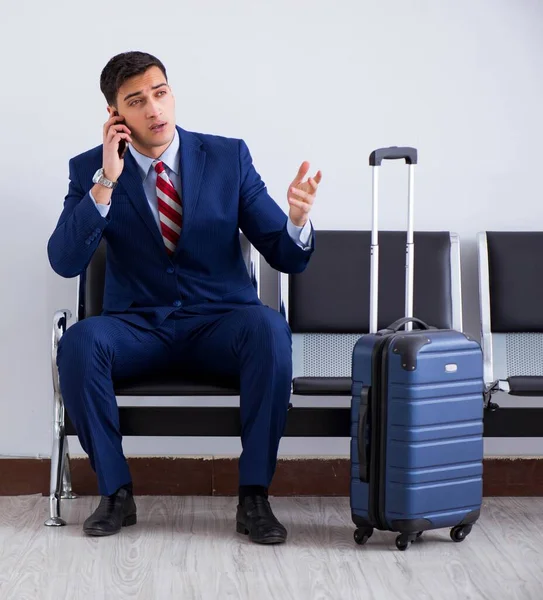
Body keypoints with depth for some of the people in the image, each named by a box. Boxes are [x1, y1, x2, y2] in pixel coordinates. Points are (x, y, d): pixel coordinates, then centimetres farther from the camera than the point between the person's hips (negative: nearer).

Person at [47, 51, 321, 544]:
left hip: (219, 323, 0)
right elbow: (65, 263, -12)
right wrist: (106, 182, -21)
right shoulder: (91, 169, 1)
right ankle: (116, 491, -13)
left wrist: (298, 220, -26)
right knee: (79, 343, -31)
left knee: (270, 329, -33)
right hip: (138, 327, 1)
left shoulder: (228, 157, 0)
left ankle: (254, 496, -22)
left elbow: (287, 257, -2)